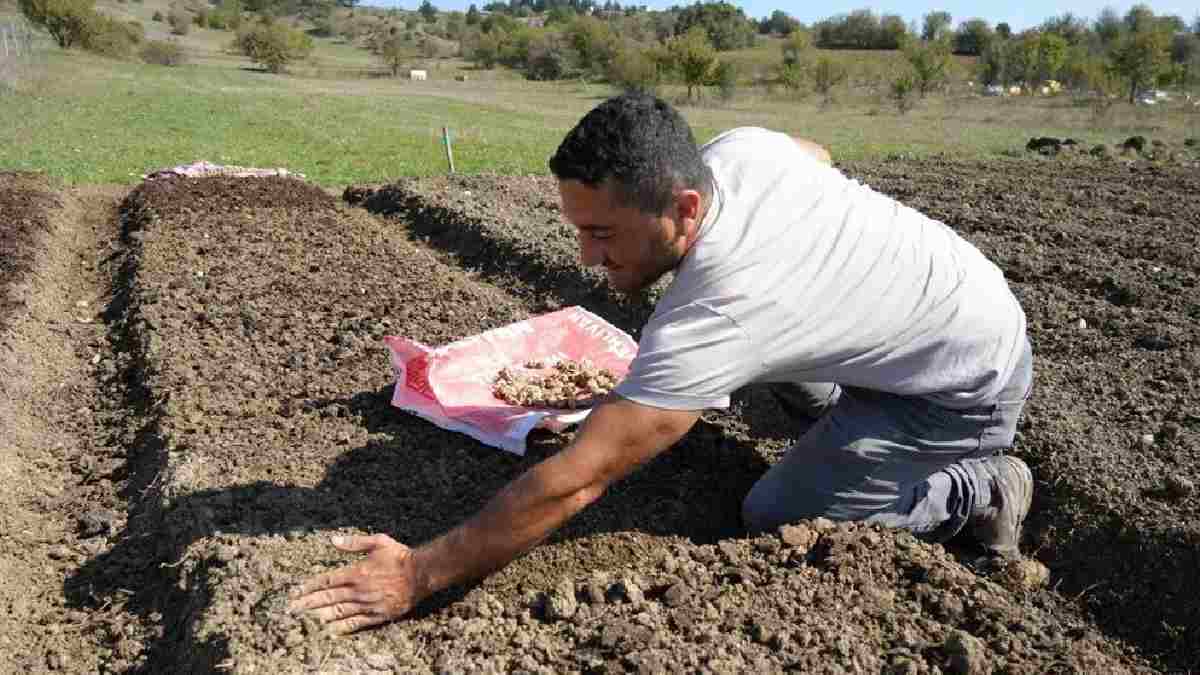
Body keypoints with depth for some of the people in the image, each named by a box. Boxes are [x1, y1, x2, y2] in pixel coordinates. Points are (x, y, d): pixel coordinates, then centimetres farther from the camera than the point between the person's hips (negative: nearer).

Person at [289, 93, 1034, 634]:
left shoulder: (708, 320, -38)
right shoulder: (741, 145, -15)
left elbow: (574, 481, -36)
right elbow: (820, 155, 10)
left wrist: (418, 575, -29)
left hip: (973, 386, -8)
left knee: (774, 517, -5)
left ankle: (974, 492, 6)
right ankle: (844, 424, 30)